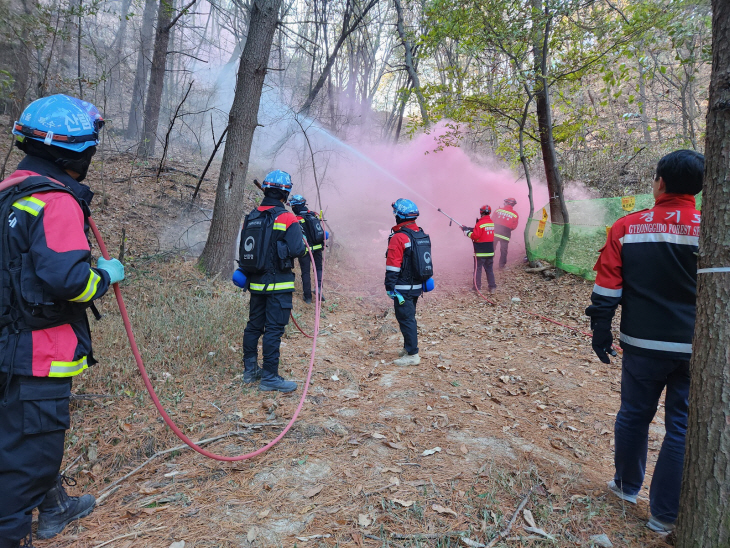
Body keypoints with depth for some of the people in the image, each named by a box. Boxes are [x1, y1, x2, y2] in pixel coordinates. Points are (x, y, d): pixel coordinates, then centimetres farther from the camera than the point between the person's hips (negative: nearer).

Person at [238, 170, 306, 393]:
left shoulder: (251, 217, 6)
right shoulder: (287, 219, -14)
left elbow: (244, 249, 11)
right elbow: (297, 250, -20)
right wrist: (303, 241, 0)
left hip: (256, 282, 7)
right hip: (278, 285, -6)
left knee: (254, 326, 16)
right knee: (273, 330, -2)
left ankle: (250, 370, 28)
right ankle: (269, 377, 4)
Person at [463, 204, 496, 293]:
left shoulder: (480, 223, -16)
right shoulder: (491, 223, 8)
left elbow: (475, 236, -18)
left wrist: (467, 232, -3)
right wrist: (469, 229, 9)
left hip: (480, 252, -6)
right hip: (490, 251, 7)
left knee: (477, 269, 3)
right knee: (489, 269, 14)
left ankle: (477, 287, 7)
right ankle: (492, 287, 13)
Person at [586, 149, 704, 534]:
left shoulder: (627, 228, -5)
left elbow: (607, 286, -4)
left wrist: (600, 331, 5)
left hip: (643, 344, 1)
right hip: (698, 348, 0)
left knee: (634, 414, 17)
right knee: (683, 427, 9)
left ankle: (628, 485, 36)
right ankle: (665, 515, 17)